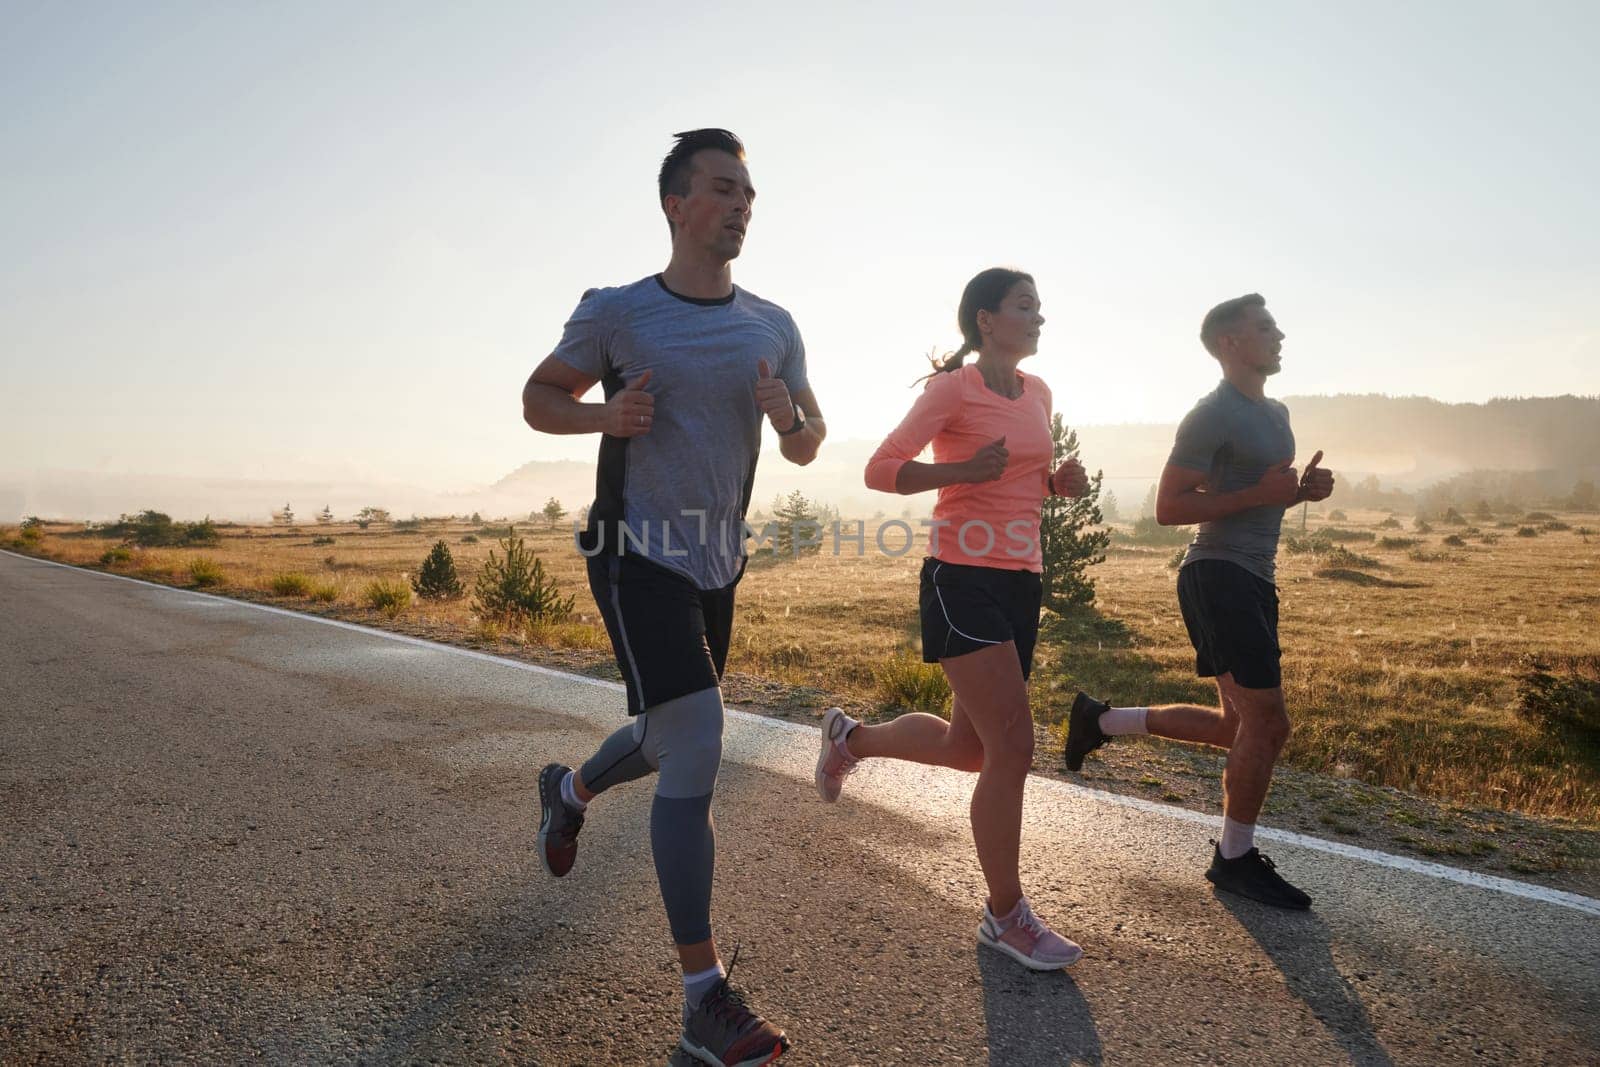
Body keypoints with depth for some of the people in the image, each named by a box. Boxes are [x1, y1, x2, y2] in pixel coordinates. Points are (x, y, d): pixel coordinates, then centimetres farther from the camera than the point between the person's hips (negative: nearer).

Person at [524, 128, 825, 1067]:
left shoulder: (773, 326, 6)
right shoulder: (616, 312, -6)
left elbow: (808, 448, 10)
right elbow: (539, 399, 5)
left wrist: (788, 414, -14)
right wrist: (607, 414, -16)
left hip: (718, 560, 6)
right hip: (638, 555, -6)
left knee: (678, 741, 20)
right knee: (696, 750, -15)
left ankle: (570, 790, 54)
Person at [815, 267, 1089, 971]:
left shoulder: (1037, 393, 15)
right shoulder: (953, 387, -7)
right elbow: (880, 471, -9)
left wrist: (1061, 481, 5)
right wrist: (962, 470, -22)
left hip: (1020, 582, 8)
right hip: (963, 579, -8)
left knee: (969, 748, 13)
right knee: (1012, 746, -9)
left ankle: (851, 738, 38)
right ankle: (1005, 916, 8)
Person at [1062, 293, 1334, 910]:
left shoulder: (1276, 414, 19)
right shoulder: (1213, 416, -11)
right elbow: (1168, 508, -15)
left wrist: (1304, 490, 8)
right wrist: (1257, 494, -19)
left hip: (1252, 581, 10)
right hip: (1219, 577, -10)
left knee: (1241, 725, 14)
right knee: (1266, 724, -6)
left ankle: (1103, 720, 22)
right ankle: (1235, 859, 10)